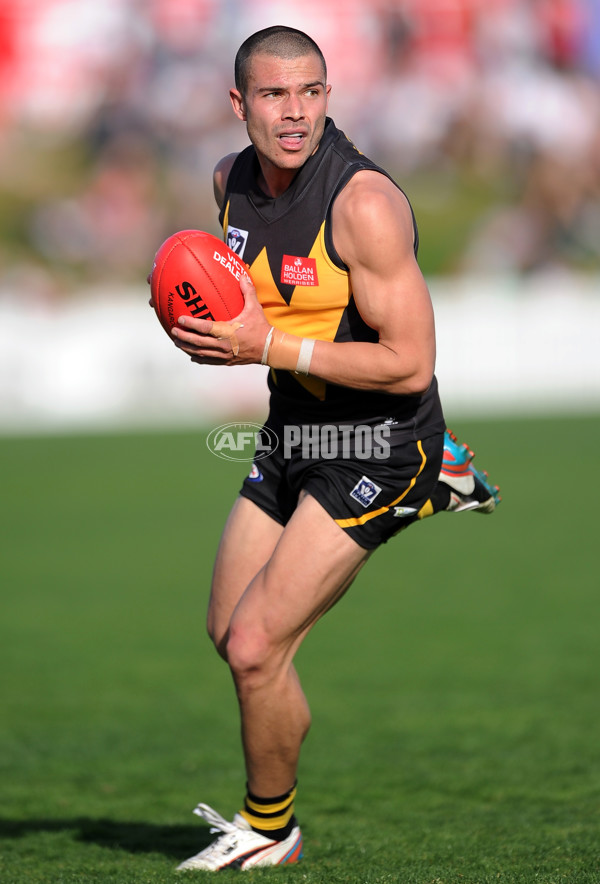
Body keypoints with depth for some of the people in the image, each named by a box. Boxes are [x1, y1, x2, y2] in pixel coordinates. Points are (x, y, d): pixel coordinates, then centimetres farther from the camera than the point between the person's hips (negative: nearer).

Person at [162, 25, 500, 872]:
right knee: (230, 634, 16)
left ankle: (270, 829, 13)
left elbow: (410, 365, -25)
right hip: (294, 435, 8)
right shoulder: (232, 179, 0)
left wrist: (268, 346, -26)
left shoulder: (365, 202, -24)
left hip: (375, 444, -8)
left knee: (256, 649, -14)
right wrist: (210, 331, 2)